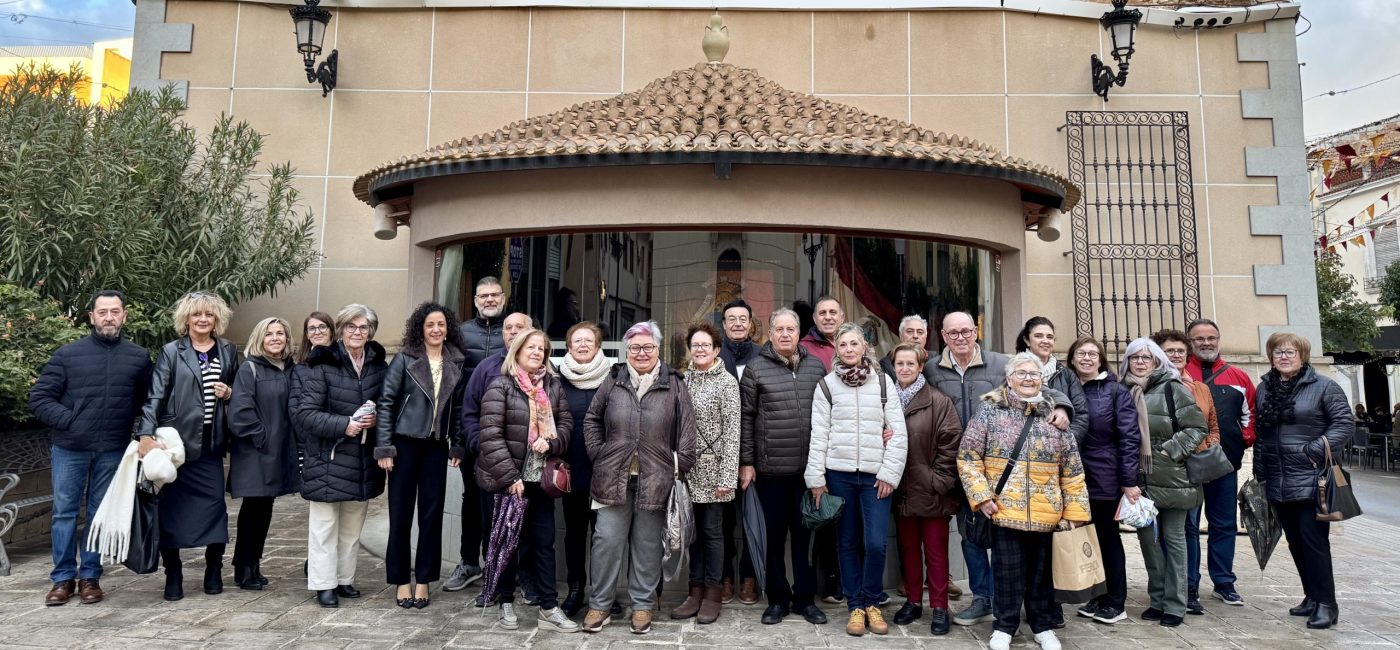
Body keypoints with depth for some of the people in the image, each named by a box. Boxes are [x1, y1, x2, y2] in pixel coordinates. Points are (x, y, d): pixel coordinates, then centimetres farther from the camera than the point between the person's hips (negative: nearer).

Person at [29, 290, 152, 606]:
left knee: (99, 514, 8)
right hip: (69, 448, 0)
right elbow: (39, 397, 2)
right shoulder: (68, 354, 0)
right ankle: (63, 578, 18)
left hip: (112, 450, 0)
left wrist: (126, 425, 0)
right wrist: (68, 421, -8)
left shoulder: (139, 357, 2)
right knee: (64, 512, 6)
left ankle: (90, 577, 19)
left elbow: (146, 401, 10)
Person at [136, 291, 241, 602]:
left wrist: (228, 393, -3)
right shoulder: (171, 352, 0)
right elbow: (155, 396, -8)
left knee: (214, 503, 2)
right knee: (172, 505, 2)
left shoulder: (228, 352, 10)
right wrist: (146, 434, -19)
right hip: (176, 442, -2)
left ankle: (213, 571, 17)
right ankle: (172, 575, 15)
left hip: (211, 443, 2)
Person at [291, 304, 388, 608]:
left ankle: (345, 578, 28)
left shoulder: (379, 365, 4)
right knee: (325, 525, 5)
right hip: (328, 457, -4)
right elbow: (305, 413, -13)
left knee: (353, 525, 15)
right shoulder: (322, 365, -9)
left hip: (363, 459, 5)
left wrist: (376, 419, -8)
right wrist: (344, 424, -23)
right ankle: (324, 584, 17)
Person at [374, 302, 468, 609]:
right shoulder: (404, 359, -5)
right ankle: (401, 580, 18)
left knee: (432, 513, 6)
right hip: (405, 443, -2)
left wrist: (457, 446, 5)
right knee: (401, 513, 5)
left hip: (437, 446, 3)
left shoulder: (456, 363, 5)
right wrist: (384, 448, -9)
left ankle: (423, 580, 18)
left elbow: (458, 408, 9)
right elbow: (386, 402, -5)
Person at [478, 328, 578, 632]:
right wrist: (510, 477, -18)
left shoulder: (553, 386, 7)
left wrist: (551, 443, -11)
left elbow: (566, 422, 11)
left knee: (544, 541, 8)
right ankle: (506, 602, 24)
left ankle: (549, 606, 16)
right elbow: (491, 435, -14)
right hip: (509, 479, -4)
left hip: (541, 478, 4)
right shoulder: (500, 386, -8)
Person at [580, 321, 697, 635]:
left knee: (647, 544, 9)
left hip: (655, 480, -1)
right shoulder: (613, 381, 4)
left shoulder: (674, 385, 1)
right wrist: (597, 454, 3)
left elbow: (687, 432, 1)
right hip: (614, 477, 1)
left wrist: (680, 466, -4)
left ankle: (642, 605, 23)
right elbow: (591, 419, 12)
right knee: (607, 541, 5)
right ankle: (599, 605, 19)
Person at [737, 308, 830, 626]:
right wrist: (746, 461, -4)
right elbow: (746, 417, -2)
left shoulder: (816, 366, 7)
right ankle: (778, 598, 23)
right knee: (775, 534, 9)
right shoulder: (756, 368, -2)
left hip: (809, 467, 2)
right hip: (771, 467, -2)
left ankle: (805, 597, 24)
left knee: (805, 533, 10)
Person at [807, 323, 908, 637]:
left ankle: (871, 602, 18)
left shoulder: (883, 382, 4)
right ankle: (855, 606, 21)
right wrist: (816, 478, -2)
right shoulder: (826, 385, 3)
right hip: (839, 473, 0)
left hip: (875, 474, 0)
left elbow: (899, 432, 2)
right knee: (848, 542, 7)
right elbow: (818, 435, 2)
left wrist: (889, 473, -5)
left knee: (875, 543, -5)